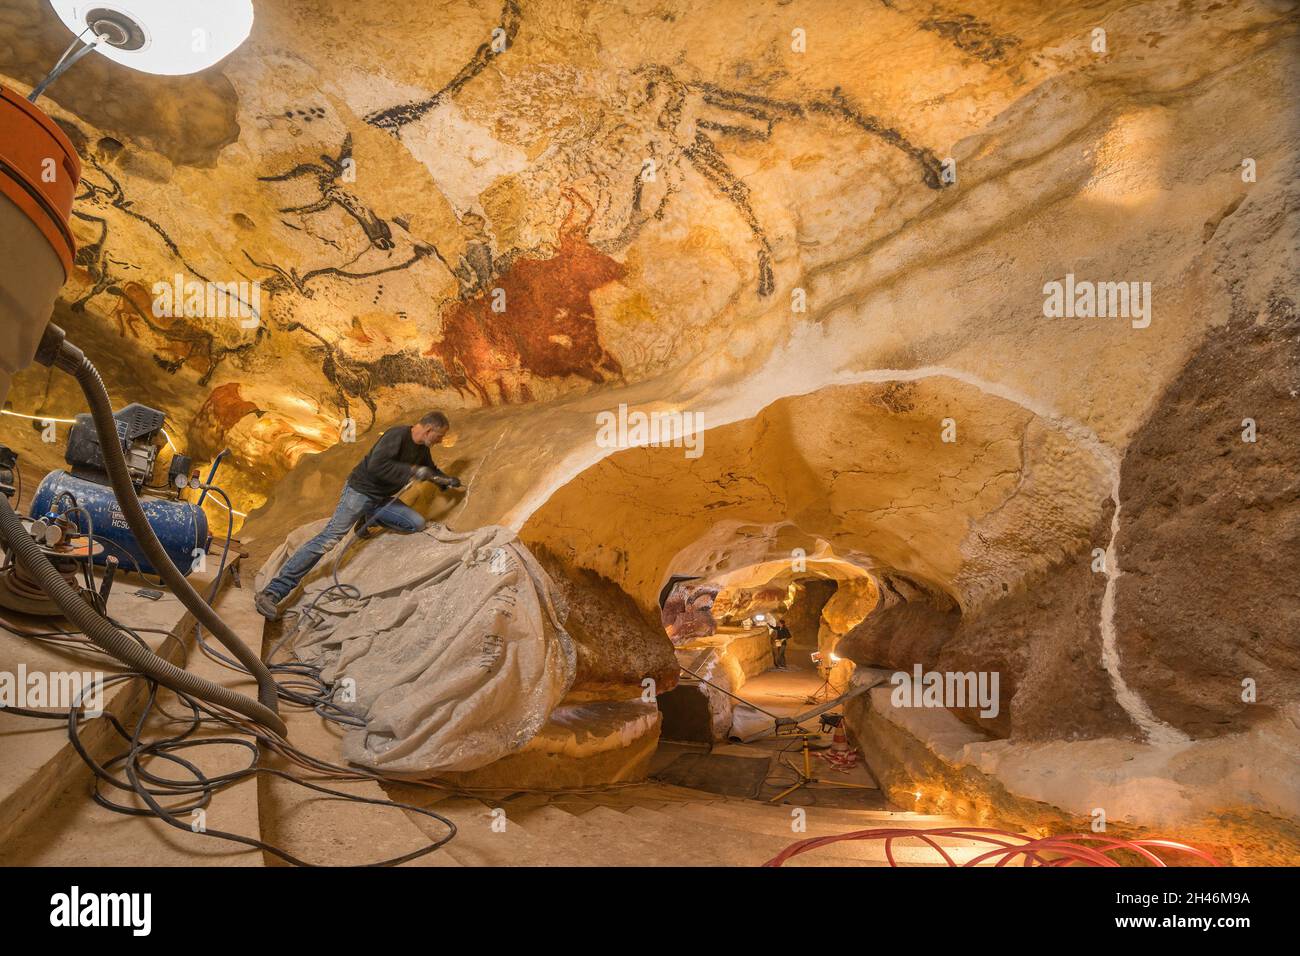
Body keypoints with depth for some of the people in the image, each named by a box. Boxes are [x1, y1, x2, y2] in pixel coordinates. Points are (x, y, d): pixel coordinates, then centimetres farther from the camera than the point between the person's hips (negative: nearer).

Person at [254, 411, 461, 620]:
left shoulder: (421, 449, 6)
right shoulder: (397, 435, -21)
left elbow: (430, 469, 27)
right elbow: (376, 466, -34)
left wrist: (447, 481, 13)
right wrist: (412, 471, -31)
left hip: (381, 500, 8)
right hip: (360, 491, -8)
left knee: (417, 523, -7)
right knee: (329, 538, -18)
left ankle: (369, 520, 16)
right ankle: (271, 593, -19)